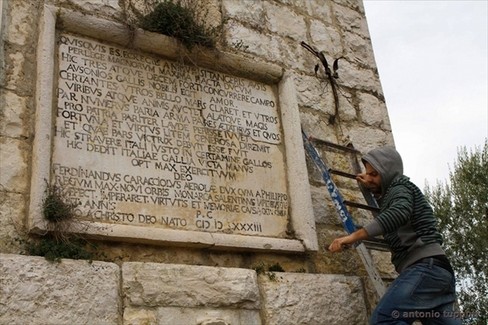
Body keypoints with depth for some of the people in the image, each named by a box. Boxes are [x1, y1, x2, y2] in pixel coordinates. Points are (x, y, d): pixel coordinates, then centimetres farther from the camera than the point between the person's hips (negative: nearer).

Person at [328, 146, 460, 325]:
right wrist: (374, 190, 40)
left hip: (426, 266, -10)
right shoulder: (394, 191, 30)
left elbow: (399, 213, -23)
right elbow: (388, 210, 56)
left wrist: (354, 236, -31)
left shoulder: (401, 187, 2)